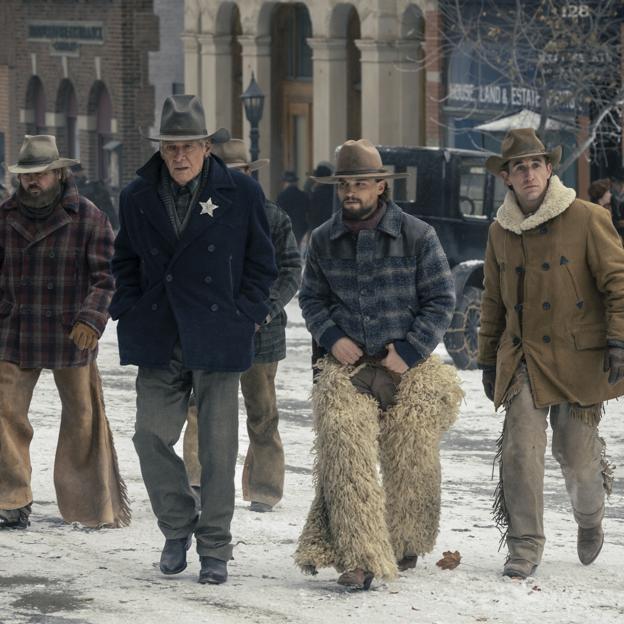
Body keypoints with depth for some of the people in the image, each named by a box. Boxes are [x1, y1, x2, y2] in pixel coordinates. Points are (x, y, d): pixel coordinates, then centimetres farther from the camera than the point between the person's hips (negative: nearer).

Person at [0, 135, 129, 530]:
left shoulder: (88, 218, -4)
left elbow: (107, 276, -7)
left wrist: (92, 319, -20)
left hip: (71, 336, -2)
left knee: (82, 419, 6)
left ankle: (96, 506, 20)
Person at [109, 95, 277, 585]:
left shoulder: (241, 194, -1)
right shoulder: (137, 198, 6)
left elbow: (261, 264, 6)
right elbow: (125, 264, 17)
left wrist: (244, 319, -2)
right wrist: (132, 315, 5)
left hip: (217, 342, -2)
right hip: (158, 341, 2)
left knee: (218, 448, 0)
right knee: (151, 437, -2)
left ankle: (215, 548, 10)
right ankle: (177, 529, 19)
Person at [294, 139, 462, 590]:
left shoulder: (417, 236, -4)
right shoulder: (324, 241, 6)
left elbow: (441, 300, -1)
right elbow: (312, 297, 17)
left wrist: (409, 351, -10)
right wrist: (331, 337, -2)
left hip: (409, 367, -1)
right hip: (346, 367, 1)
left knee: (410, 462, 8)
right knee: (344, 456, -16)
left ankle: (405, 544, 32)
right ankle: (358, 557, -18)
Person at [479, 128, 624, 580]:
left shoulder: (587, 220, -5)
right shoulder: (501, 231, 9)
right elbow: (493, 300, 19)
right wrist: (488, 359, 19)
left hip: (579, 359, -3)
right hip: (522, 359, 3)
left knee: (576, 454, 4)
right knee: (520, 450, -11)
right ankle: (525, 548, -3)